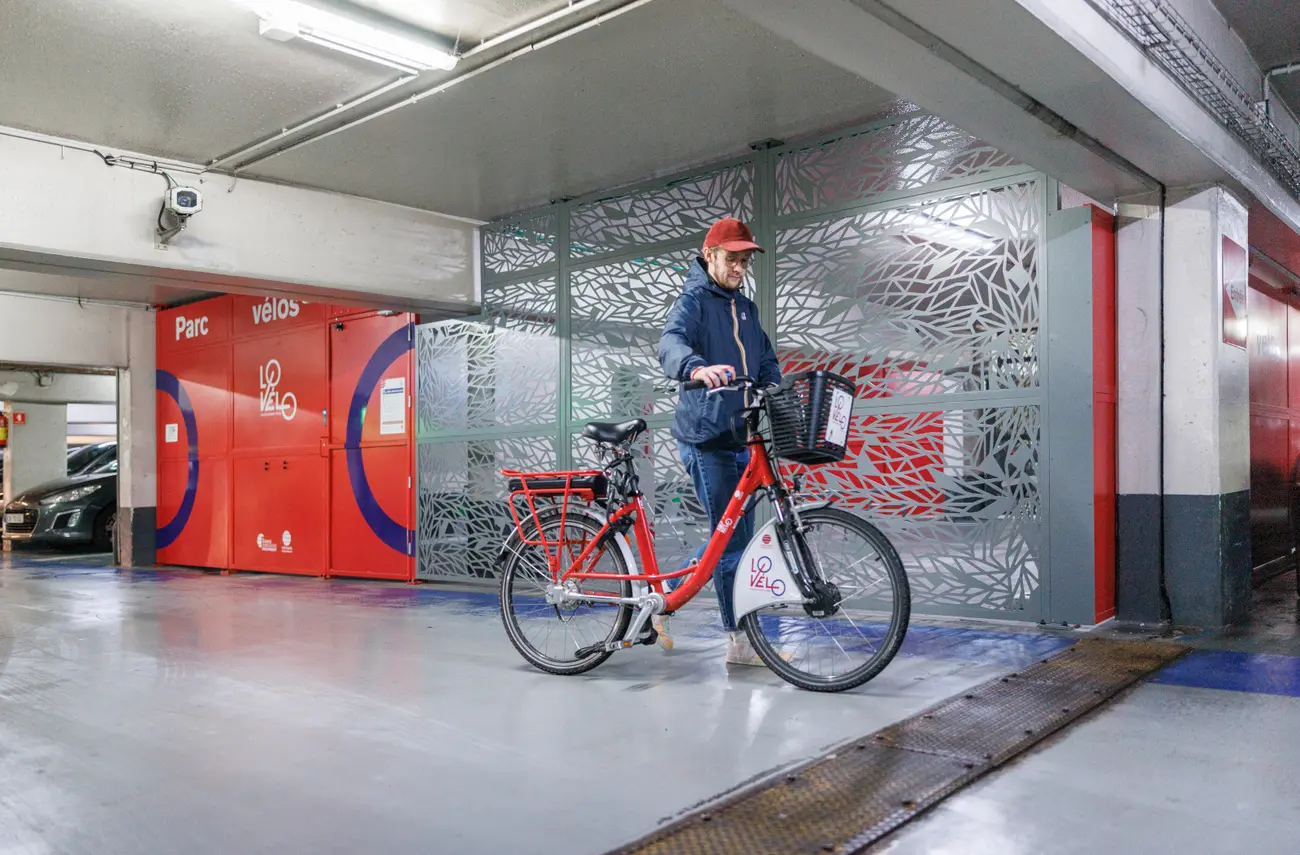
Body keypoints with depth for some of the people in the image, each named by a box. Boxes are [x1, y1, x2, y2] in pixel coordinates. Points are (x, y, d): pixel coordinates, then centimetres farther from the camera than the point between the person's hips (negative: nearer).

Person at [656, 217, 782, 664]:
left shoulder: (746, 308, 19)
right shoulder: (694, 300, -6)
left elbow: (767, 363, 19)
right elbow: (671, 343, -26)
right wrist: (696, 368, -48)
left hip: (741, 438, 8)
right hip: (706, 437, -8)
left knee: (733, 538, 12)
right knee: (733, 538, -6)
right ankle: (740, 641, 5)